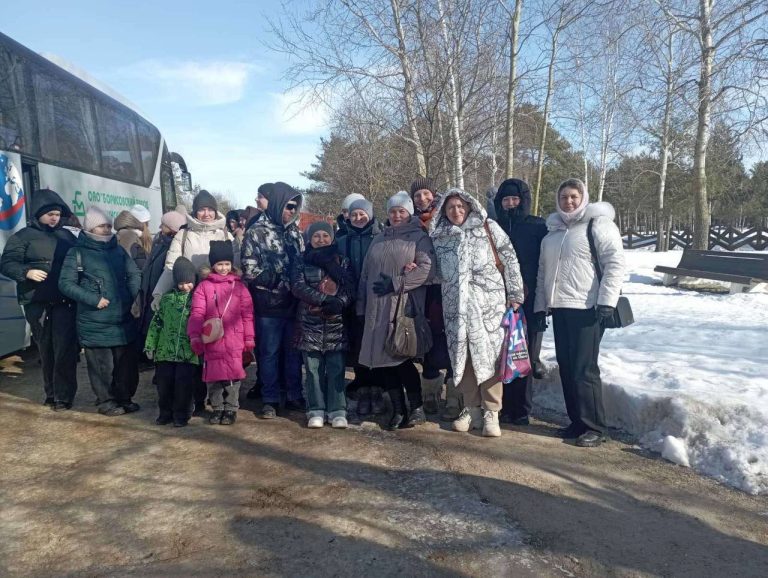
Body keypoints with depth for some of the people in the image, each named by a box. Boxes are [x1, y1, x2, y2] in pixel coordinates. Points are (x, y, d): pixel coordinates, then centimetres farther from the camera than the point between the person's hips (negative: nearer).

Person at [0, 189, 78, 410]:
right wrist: (27, 272, -19)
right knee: (46, 349, 9)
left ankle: (63, 395, 0)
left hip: (65, 302, 1)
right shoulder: (23, 236, 4)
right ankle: (51, 393, 20)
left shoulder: (67, 236, 13)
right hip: (37, 303, -1)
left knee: (65, 349, -6)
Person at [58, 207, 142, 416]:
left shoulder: (118, 250, 12)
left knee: (128, 361, 8)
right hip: (95, 321, -4)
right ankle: (106, 401, 17)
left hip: (123, 317, 4)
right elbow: (66, 283, -7)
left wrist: (130, 296, -2)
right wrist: (93, 299, -15)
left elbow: (135, 274, 14)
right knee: (102, 364, 2)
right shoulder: (77, 253, -2)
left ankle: (125, 398, 23)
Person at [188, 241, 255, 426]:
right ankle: (217, 408, 25)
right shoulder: (203, 286, 5)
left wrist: (249, 340, 1)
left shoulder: (239, 286, 6)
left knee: (233, 375, 3)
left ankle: (231, 409, 19)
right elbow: (197, 313, -2)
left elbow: (247, 315, 5)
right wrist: (195, 336, -13)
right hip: (211, 341, 0)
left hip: (234, 342, 0)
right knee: (213, 376, 8)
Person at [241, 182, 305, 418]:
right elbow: (250, 271, -10)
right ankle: (270, 400, 17)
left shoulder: (295, 232, 11)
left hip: (293, 303, 4)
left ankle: (294, 396, 23)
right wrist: (281, 281, -13)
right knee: (270, 353, 6)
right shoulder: (257, 232, -5)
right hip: (269, 304, -4)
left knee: (294, 351, 11)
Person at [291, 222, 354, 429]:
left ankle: (337, 410, 7)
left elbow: (349, 289, 2)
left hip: (336, 321, 1)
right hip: (310, 321, -1)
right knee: (313, 367, 2)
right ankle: (316, 410, 11)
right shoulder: (301, 261, 7)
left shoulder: (342, 261, 12)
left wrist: (338, 303, -19)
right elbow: (298, 287, -7)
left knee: (336, 366, -1)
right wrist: (325, 299, -17)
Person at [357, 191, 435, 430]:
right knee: (382, 359, 2)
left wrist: (395, 284, -15)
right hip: (377, 308, 5)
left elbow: (427, 269, -11)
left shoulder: (419, 237, 3)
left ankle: (417, 408, 8)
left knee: (401, 357, -9)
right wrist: (361, 305, 14)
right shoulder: (379, 239, 20)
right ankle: (398, 410, 13)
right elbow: (365, 274, 20)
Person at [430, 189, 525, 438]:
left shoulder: (487, 227, 3)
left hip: (489, 302, -3)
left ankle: (491, 412, 4)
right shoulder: (439, 237, 11)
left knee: (489, 354, -5)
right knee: (462, 355, 4)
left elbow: (509, 258, 1)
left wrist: (515, 293, -2)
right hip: (456, 305, 3)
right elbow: (436, 271, 20)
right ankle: (472, 409, 16)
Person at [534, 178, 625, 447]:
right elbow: (543, 270, 21)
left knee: (584, 369, -6)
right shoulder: (553, 230, 18)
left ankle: (594, 427, 5)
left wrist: (607, 301, -18)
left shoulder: (598, 224, -3)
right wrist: (540, 304, 16)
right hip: (559, 307, 7)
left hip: (587, 308, -7)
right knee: (566, 367, 10)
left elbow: (615, 262, -10)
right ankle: (577, 421, 21)